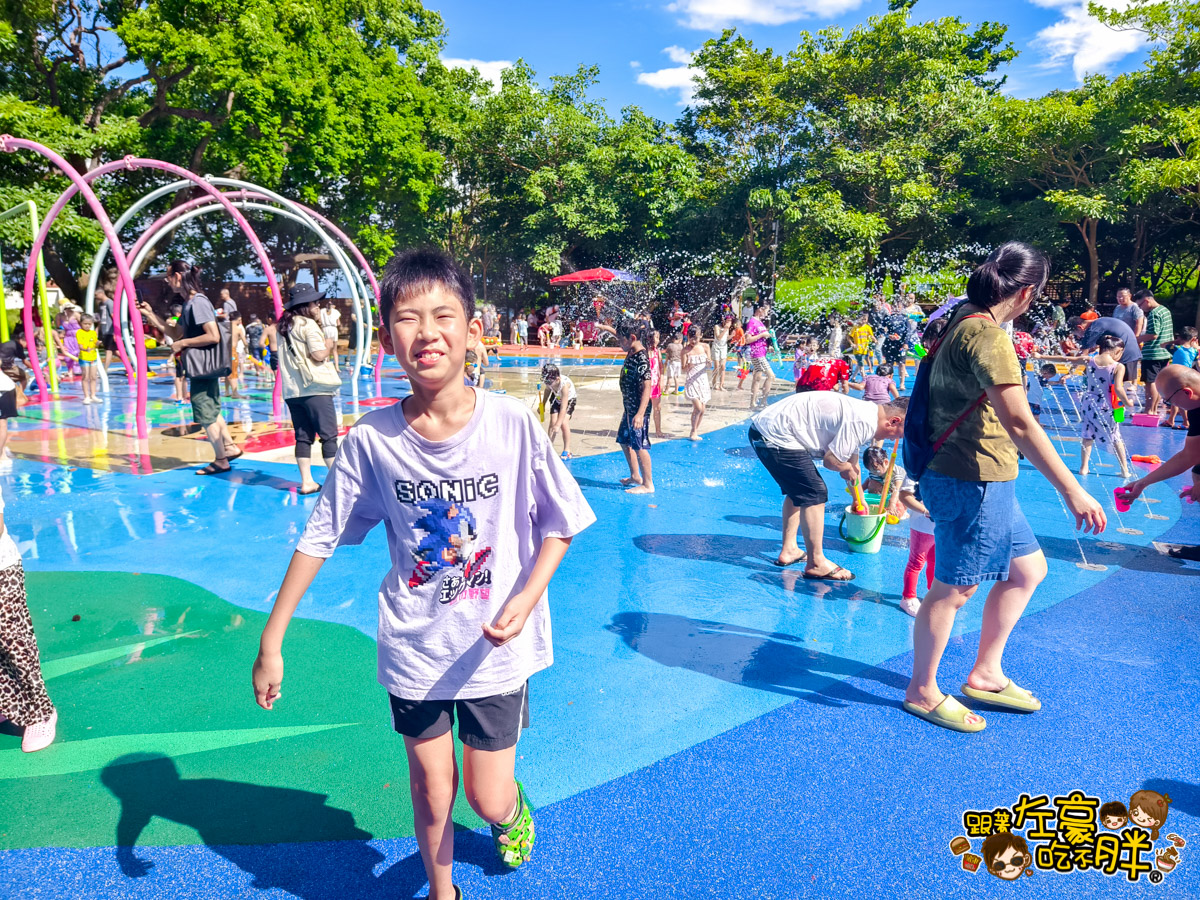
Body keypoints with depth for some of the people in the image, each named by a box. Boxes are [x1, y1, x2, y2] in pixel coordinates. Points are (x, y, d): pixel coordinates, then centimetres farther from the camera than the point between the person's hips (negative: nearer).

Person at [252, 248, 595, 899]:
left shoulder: (513, 424, -17)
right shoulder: (371, 438, -13)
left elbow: (558, 526, -5)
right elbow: (319, 537, -2)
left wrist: (525, 600, -19)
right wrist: (271, 642, -1)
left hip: (495, 648, -1)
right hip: (413, 649, 1)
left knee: (488, 800, 11)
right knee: (432, 795, 16)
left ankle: (512, 807, 49)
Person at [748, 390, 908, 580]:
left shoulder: (865, 412, 17)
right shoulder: (864, 422, -17)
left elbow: (853, 464, 29)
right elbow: (831, 460, -15)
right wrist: (847, 469, 8)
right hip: (776, 437, -11)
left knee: (798, 490, 23)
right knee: (814, 493, -6)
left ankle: (788, 550, 31)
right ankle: (816, 564, 1)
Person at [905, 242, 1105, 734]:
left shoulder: (962, 323, 12)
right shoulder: (987, 335, -20)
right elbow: (1020, 424, -27)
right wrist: (1072, 491, -26)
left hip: (987, 482, 11)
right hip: (972, 482, -11)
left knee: (1028, 569, 18)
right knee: (954, 589, 1)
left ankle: (985, 674, 29)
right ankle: (922, 692, 18)